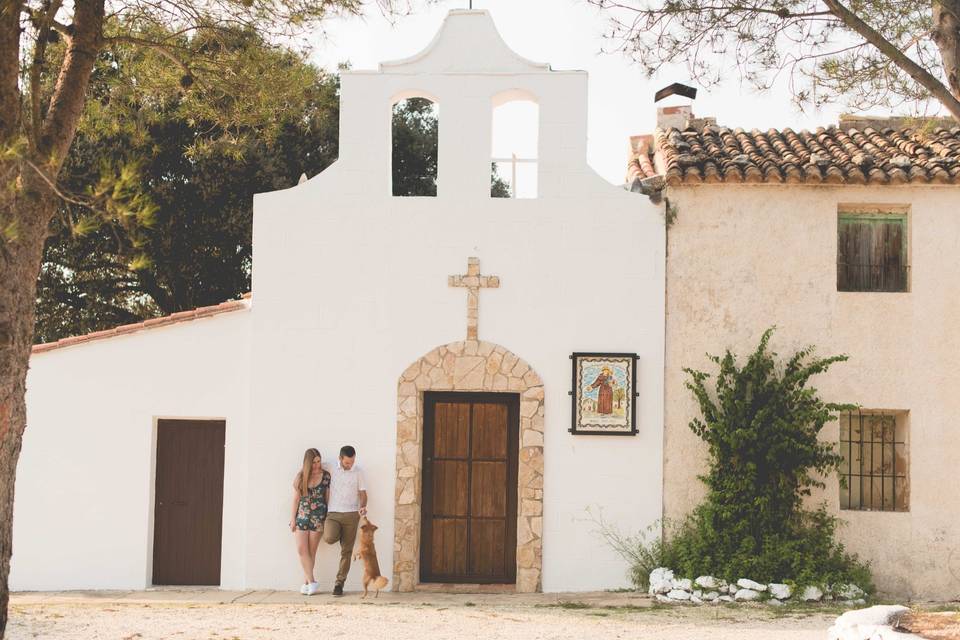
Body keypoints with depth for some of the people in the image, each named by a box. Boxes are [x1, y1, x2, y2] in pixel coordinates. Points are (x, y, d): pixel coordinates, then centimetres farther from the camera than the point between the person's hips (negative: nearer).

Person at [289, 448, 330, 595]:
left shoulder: (326, 476, -1)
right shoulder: (301, 476, 2)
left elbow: (328, 497, 3)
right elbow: (296, 498, 5)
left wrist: (328, 517, 1)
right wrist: (293, 518, 3)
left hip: (318, 517, -1)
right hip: (302, 516, 1)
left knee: (311, 551, 1)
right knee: (302, 549, -10)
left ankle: (306, 582, 8)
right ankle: (311, 582, -6)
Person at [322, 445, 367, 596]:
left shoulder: (358, 472, 3)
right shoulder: (331, 469, 1)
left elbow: (363, 493, 6)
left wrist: (362, 507, -15)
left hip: (351, 514, 0)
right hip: (333, 513, 0)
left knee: (347, 551, -1)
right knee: (329, 538, -27)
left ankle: (339, 583, 7)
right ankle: (339, 534, 10)